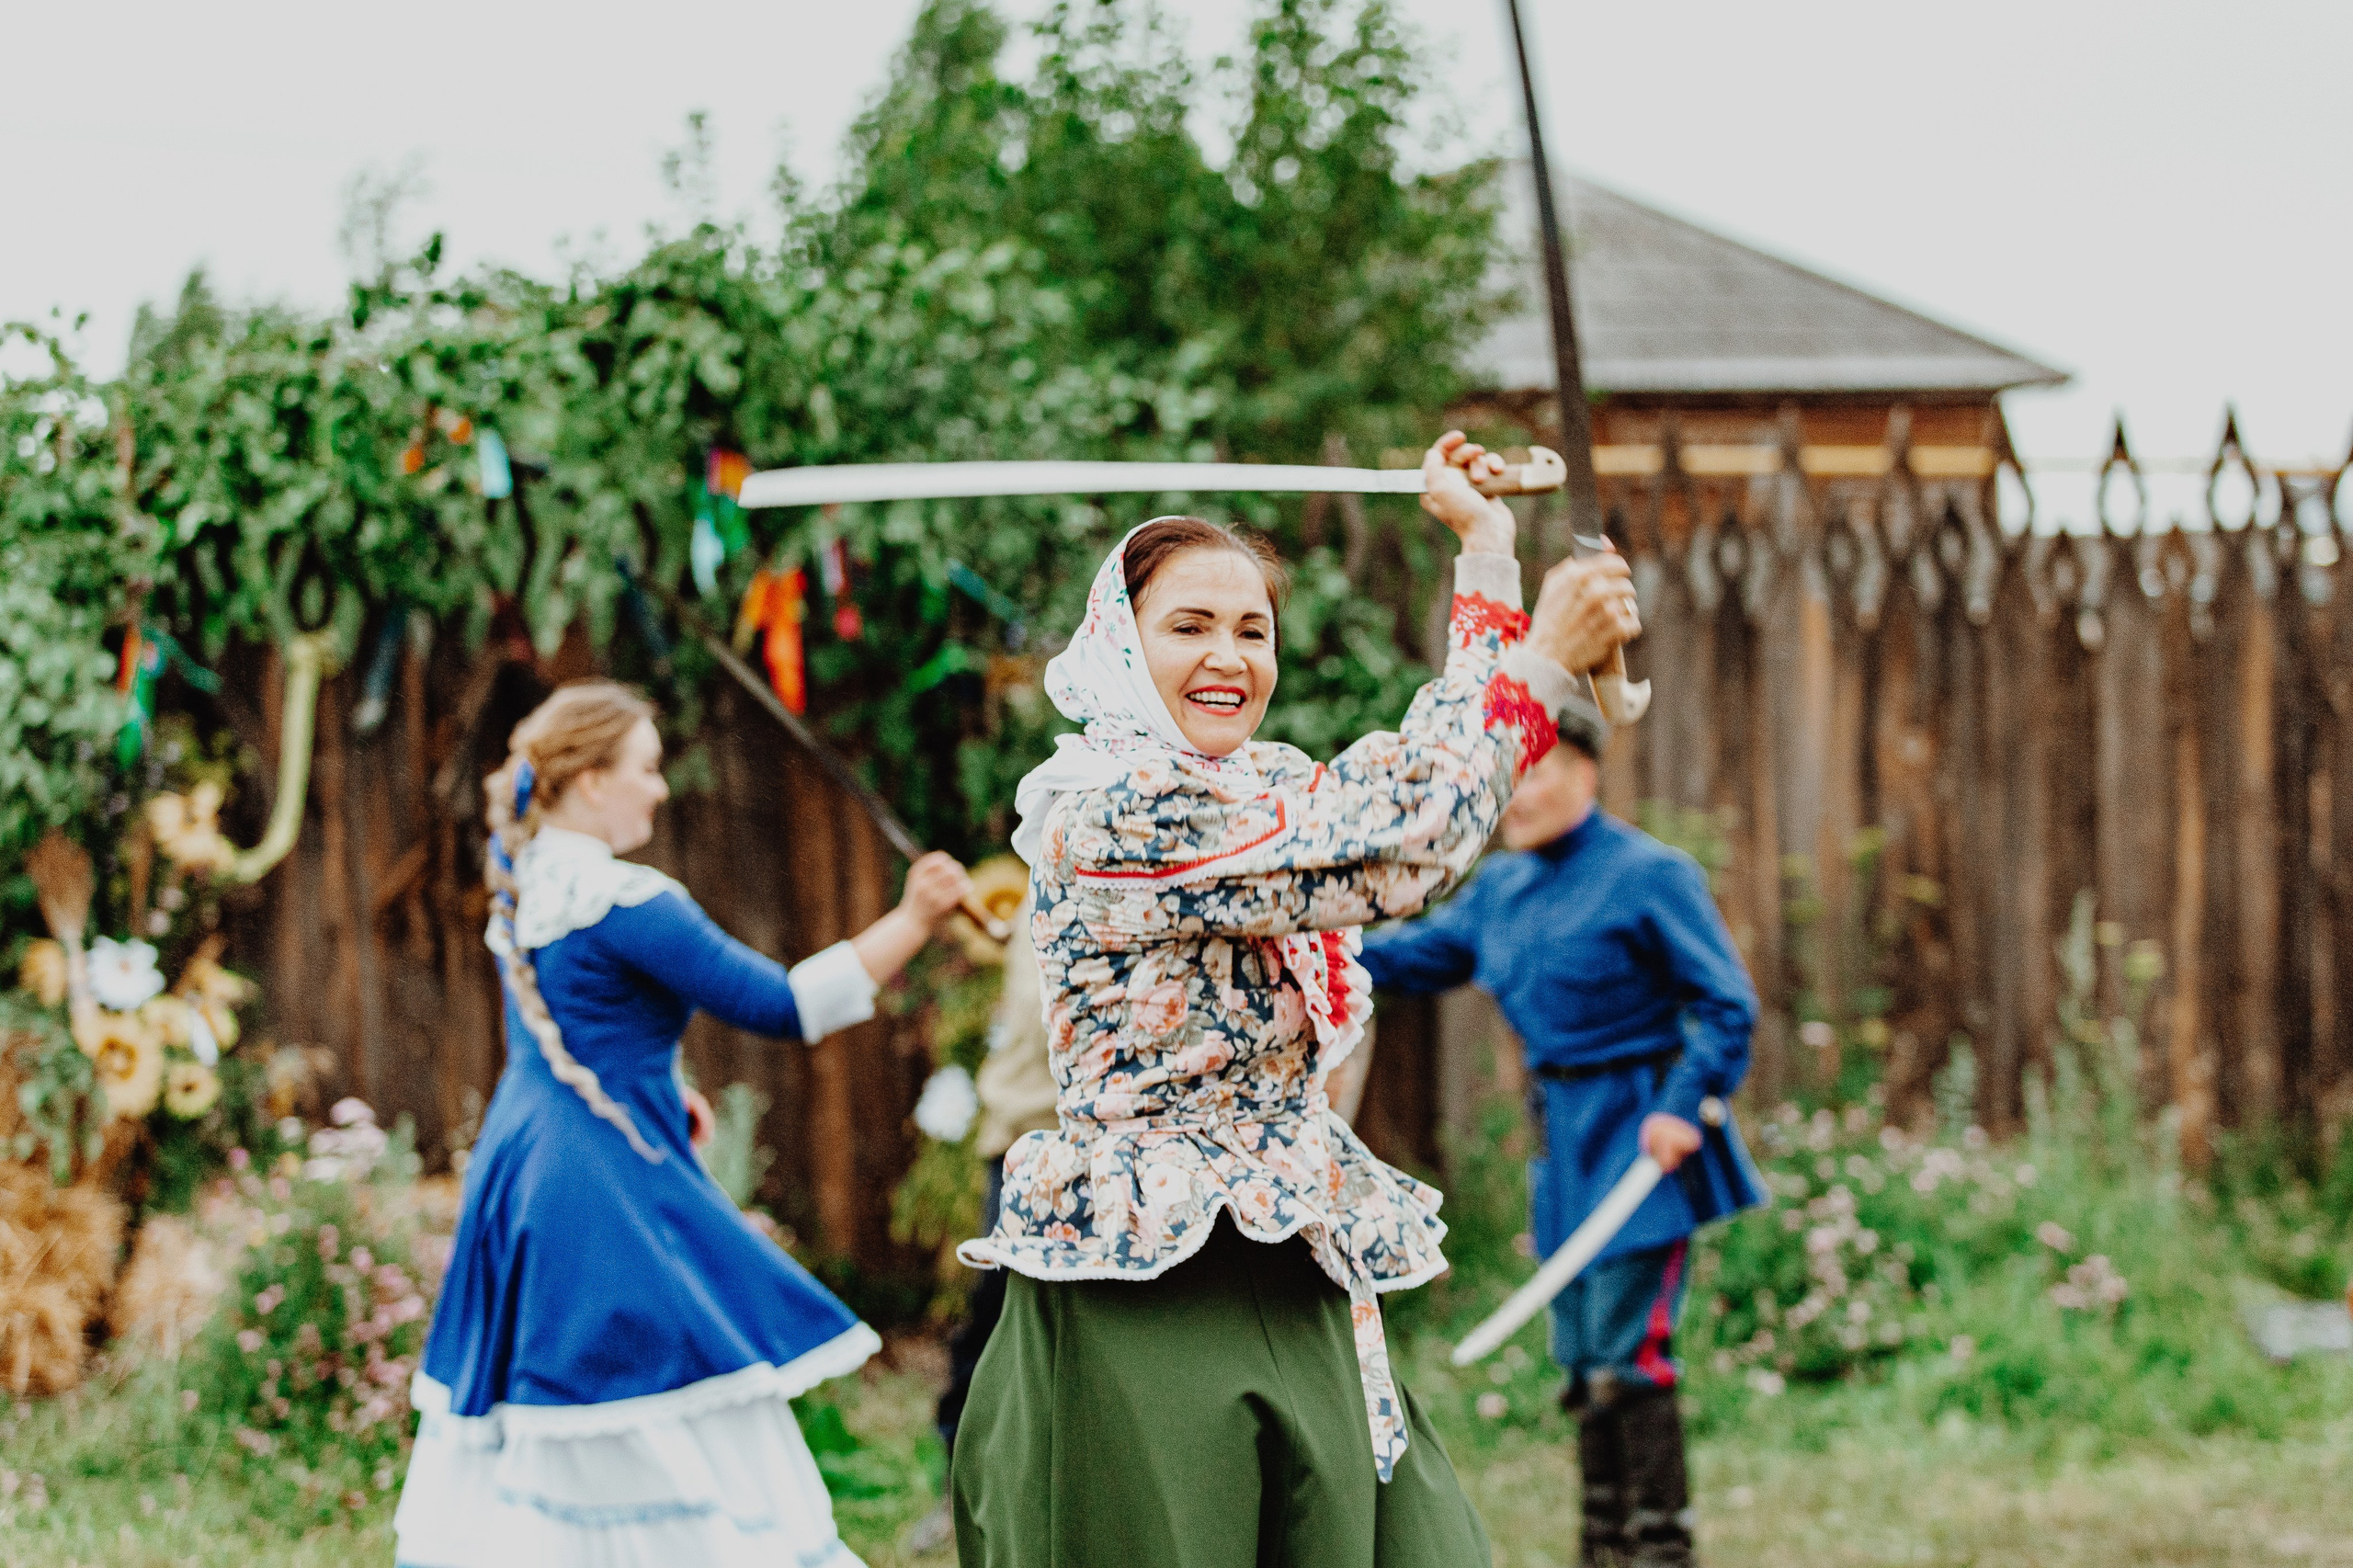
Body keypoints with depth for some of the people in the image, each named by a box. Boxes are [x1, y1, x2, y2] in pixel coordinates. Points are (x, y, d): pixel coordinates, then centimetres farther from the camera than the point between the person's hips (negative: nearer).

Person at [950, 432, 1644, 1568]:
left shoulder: (1262, 790, 14)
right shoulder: (1103, 802, -14)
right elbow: (1389, 856, -18)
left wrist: (1486, 545, 18)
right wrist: (1542, 662, -11)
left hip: (1297, 1303, 8)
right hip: (1144, 1311, -8)